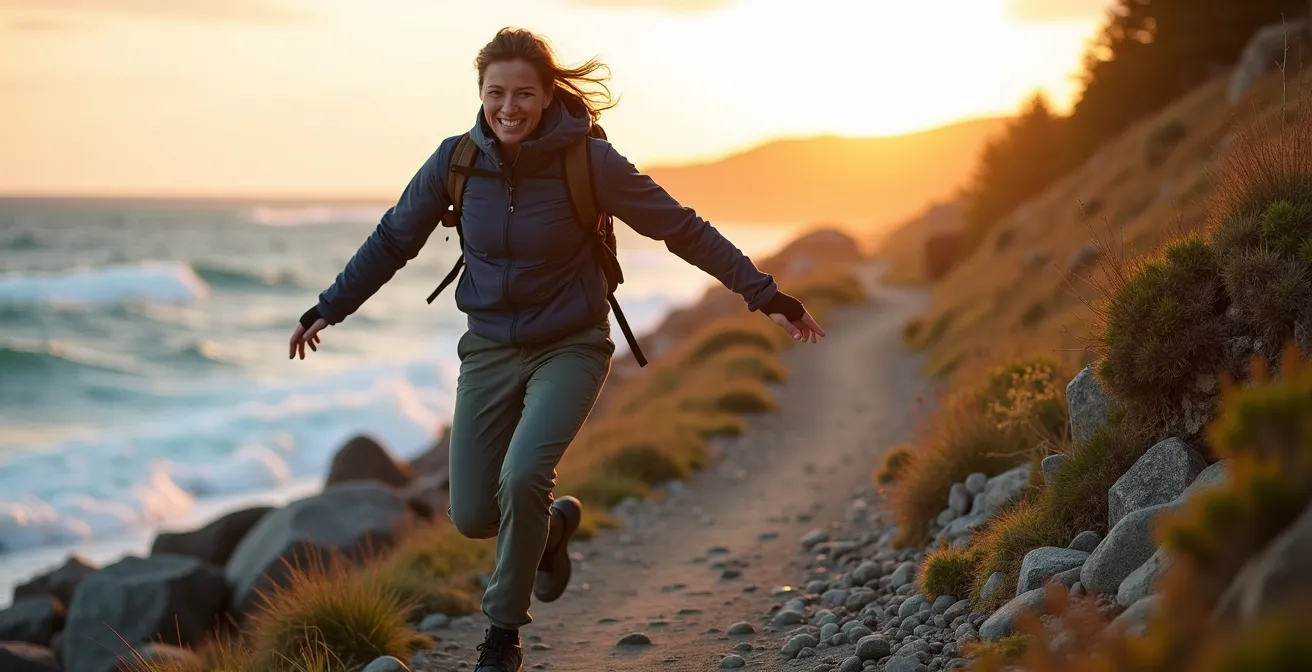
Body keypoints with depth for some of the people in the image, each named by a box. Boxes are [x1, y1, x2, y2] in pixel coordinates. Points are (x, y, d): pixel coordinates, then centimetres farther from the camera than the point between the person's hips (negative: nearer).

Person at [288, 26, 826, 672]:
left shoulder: (589, 161, -16)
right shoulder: (456, 160, -8)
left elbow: (683, 229, -10)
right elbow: (392, 239, 7)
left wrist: (766, 295, -11)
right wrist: (326, 309, 12)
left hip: (570, 347, -3)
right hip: (489, 348, 3)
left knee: (522, 478, -25)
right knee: (472, 516, 0)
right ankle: (551, 522, 36)